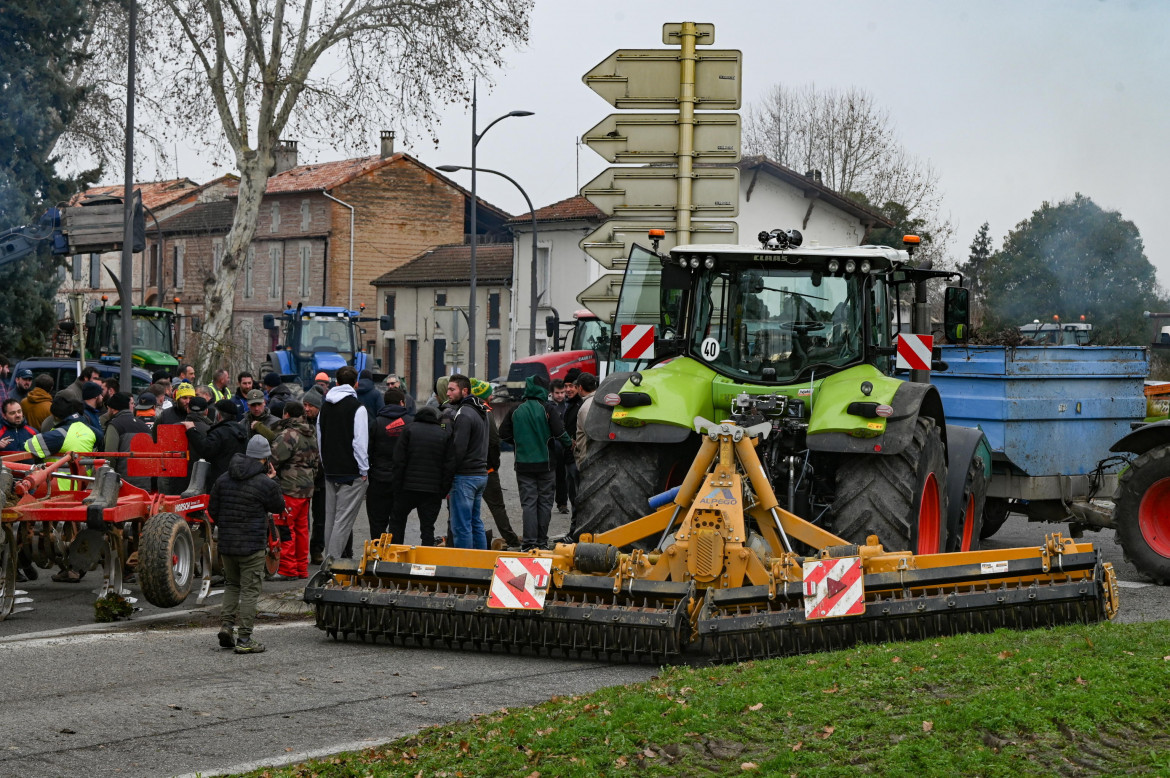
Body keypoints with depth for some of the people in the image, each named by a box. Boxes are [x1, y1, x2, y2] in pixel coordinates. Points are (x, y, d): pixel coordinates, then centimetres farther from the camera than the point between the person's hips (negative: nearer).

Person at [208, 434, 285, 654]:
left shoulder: (223, 479, 5)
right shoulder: (265, 483, -12)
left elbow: (212, 508, 11)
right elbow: (279, 507, 3)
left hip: (226, 543, 5)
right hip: (252, 545, -5)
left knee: (231, 584, 23)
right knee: (250, 590, 0)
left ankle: (226, 624, 8)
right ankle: (244, 638, -1)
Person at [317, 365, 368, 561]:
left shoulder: (325, 407, 10)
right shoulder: (356, 407, -13)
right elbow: (360, 442, -16)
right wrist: (363, 471, -8)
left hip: (330, 471, 7)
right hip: (352, 472, -7)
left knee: (330, 518, 15)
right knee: (344, 519, -6)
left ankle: (329, 559, 19)